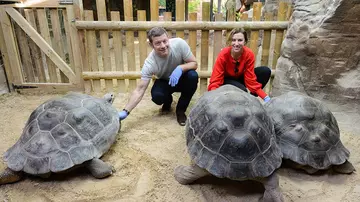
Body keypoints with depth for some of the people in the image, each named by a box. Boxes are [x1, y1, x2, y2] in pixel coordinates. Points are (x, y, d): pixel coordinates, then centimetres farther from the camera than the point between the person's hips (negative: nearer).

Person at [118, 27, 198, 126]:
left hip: (181, 79, 1)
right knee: (156, 96, -31)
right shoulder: (150, 62, -29)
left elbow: (194, 63, -19)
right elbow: (140, 90, -28)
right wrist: (125, 111, -38)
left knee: (193, 76, -32)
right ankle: (168, 101, 10)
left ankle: (180, 110, -9)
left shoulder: (179, 43, -29)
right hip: (165, 82, -1)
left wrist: (180, 68, -42)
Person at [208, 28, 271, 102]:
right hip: (226, 80, -3)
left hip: (241, 77, 4)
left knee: (266, 71, -17)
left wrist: (265, 97, -28)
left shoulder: (249, 54, -21)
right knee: (242, 90, -35)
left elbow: (251, 79, -19)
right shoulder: (223, 55, -27)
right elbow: (215, 80, -28)